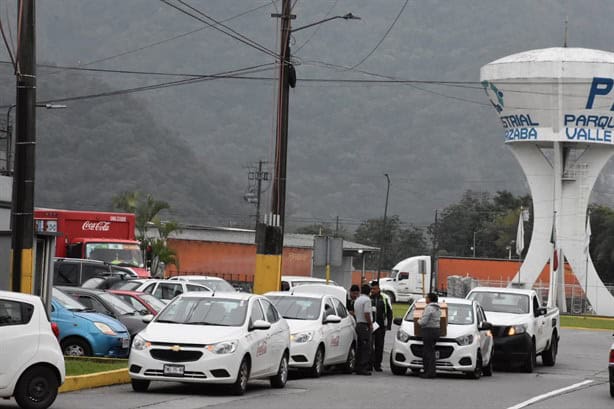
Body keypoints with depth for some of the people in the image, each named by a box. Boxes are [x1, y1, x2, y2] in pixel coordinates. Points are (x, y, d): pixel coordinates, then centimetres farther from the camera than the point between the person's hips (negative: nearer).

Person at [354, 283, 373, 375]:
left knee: (360, 347, 11)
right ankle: (364, 368, -12)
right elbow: (367, 314, -19)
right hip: (365, 325, -9)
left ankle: (358, 368, 11)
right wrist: (370, 324, -9)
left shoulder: (357, 300, 15)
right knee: (366, 348, -8)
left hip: (358, 324, 9)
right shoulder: (367, 300, -12)